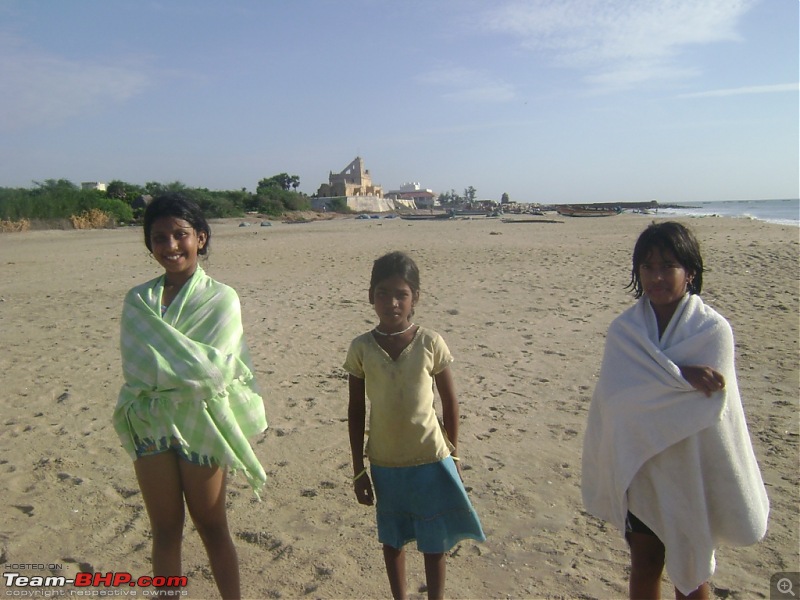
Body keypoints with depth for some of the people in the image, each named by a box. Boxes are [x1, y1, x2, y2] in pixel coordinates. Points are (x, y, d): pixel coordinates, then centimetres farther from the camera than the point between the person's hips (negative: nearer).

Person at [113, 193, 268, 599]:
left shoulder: (221, 298, -9)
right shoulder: (138, 300, 2)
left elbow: (212, 367, -17)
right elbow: (133, 365, -7)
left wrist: (162, 363, -13)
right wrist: (190, 368, -16)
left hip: (200, 424, -3)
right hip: (150, 424, 3)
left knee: (211, 526, 12)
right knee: (165, 529, 16)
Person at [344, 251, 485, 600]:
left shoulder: (431, 343, -12)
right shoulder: (361, 348, -9)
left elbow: (449, 403, 0)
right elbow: (355, 412, -1)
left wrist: (453, 454, 5)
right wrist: (359, 470, 1)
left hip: (431, 461, -1)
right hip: (385, 464, 2)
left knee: (434, 544, 13)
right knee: (392, 540, 19)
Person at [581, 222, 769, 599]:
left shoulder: (714, 330, -14)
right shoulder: (623, 330, -7)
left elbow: (710, 406, -17)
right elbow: (616, 396, -18)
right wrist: (682, 377, -23)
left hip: (692, 475, -2)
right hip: (639, 472, 2)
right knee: (644, 565, 19)